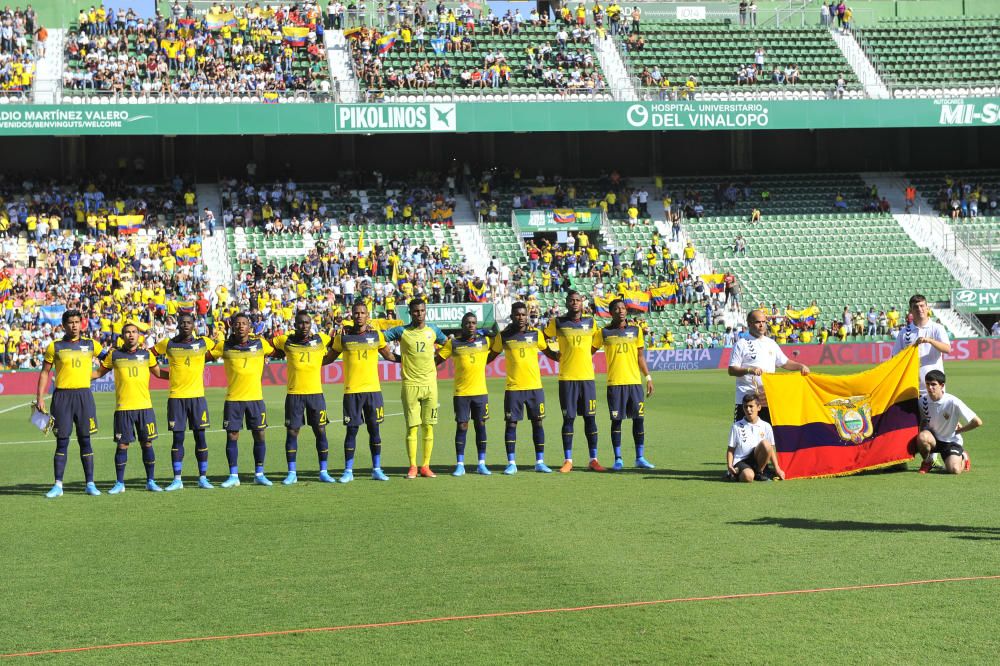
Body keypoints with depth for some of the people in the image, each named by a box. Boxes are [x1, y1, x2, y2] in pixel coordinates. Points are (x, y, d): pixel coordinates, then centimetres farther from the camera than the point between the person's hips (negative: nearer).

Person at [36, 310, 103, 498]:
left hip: (84, 395, 1)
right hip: (62, 396, -1)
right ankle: (58, 485, 5)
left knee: (85, 440, 3)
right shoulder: (55, 347, 3)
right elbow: (45, 372, 5)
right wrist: (40, 397, -1)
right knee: (62, 442, 0)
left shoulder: (91, 345, 7)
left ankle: (90, 484, 7)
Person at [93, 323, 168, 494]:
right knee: (122, 445, 0)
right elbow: (99, 373, 15)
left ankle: (150, 481, 14)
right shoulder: (114, 355, 4)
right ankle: (119, 483, 10)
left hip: (145, 407, 1)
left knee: (147, 443, 3)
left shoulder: (146, 354, 7)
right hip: (123, 408, -1)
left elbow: (158, 373, 19)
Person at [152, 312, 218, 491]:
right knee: (177, 438, 2)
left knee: (200, 436, 2)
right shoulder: (168, 344, 4)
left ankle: (203, 478, 9)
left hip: (197, 396, 0)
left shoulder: (203, 342, 4)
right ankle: (177, 479, 7)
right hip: (176, 396, 0)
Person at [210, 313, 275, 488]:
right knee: (232, 436, 1)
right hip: (232, 399, 0)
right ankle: (233, 476, 11)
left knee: (259, 435, 3)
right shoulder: (224, 347, 1)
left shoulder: (260, 344, 2)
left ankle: (259, 474, 16)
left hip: (256, 398, 1)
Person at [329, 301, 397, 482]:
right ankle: (348, 471, 7)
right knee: (352, 430, 0)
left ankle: (377, 469, 13)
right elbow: (331, 357, 13)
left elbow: (388, 355, 16)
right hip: (351, 390, -1)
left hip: (373, 389, 1)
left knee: (374, 429, 5)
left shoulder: (376, 335, 4)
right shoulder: (343, 337, 1)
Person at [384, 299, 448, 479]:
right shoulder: (402, 331, 0)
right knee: (412, 427, -3)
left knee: (428, 426, 3)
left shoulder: (433, 330, 8)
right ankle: (412, 467, 2)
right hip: (410, 384, -2)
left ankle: (425, 466, 9)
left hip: (430, 384, 2)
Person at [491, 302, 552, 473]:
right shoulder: (503, 336, 1)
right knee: (511, 423, -1)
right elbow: (492, 354, 13)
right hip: (513, 387, -1)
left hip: (535, 386, 1)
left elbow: (547, 351, 16)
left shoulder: (536, 334, 3)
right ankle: (511, 463, 6)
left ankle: (540, 462, 12)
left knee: (537, 423, 5)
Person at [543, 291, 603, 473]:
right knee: (568, 419, 1)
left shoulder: (591, 323, 8)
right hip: (567, 378, -2)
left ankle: (594, 459, 10)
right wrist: (555, 356, 2)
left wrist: (585, 356, 12)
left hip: (587, 377, 2)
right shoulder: (557, 323, 1)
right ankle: (568, 460, 6)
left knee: (590, 418, 3)